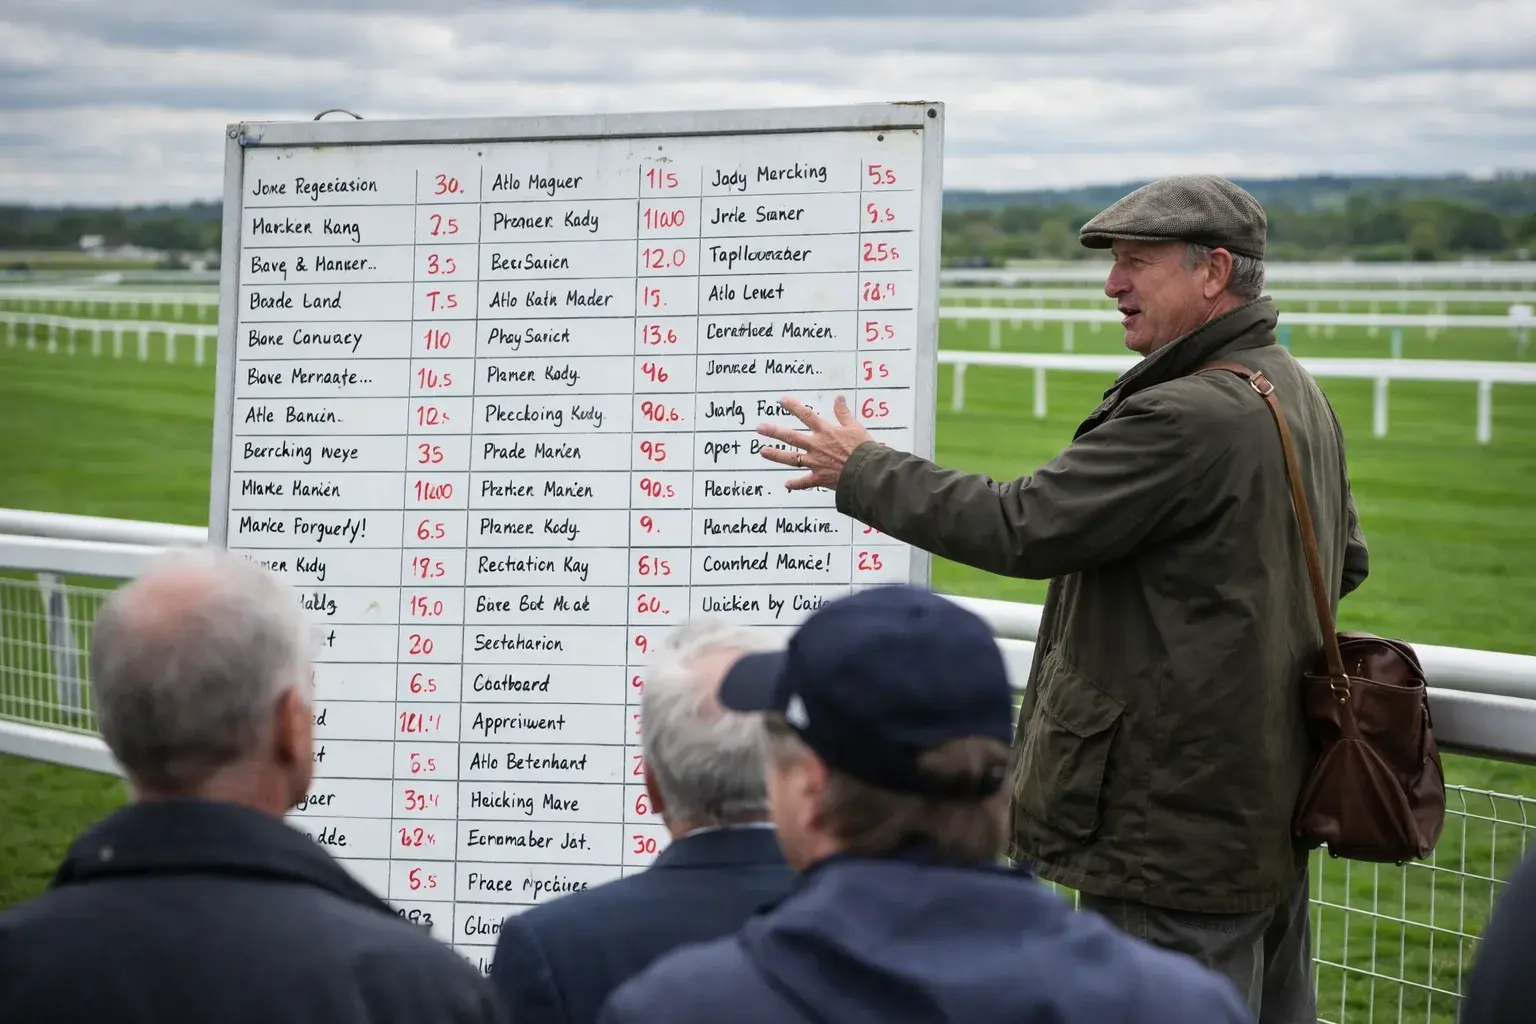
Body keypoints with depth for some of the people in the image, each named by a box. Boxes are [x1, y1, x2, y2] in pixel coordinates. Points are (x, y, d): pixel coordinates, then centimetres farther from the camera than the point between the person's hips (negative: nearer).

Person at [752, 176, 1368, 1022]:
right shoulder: (1299, 395, 11)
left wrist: (863, 471, -10)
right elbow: (1346, 562, 24)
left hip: (1176, 828, -10)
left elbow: (1021, 527, -20)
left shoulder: (1187, 418, -22)